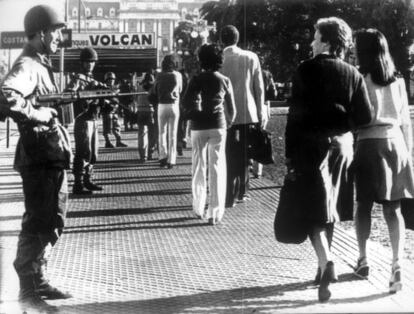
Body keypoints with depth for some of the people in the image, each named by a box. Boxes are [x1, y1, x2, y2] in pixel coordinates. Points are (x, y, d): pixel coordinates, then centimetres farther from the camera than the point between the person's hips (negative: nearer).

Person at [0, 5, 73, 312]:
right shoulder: (27, 65, -16)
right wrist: (41, 114, -23)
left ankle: (39, 280, 29)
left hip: (54, 158, 10)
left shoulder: (42, 64, 16)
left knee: (52, 222, 17)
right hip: (39, 158, -10)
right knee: (37, 225, -3)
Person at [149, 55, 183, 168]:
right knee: (173, 134, 5)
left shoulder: (160, 76, -2)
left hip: (162, 105, 0)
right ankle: (171, 160, 4)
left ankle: (163, 156, 1)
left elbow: (153, 92, 1)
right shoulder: (177, 75, -1)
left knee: (162, 132, 13)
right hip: (174, 105, 0)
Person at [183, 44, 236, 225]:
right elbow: (231, 109, 6)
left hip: (198, 126, 0)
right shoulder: (224, 81, 1)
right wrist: (228, 124, 21)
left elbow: (186, 104, -15)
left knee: (199, 167, 14)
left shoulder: (197, 80, -4)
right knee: (217, 169, 2)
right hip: (218, 126, 0)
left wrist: (195, 115, 2)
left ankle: (199, 208, 21)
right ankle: (215, 213, -1)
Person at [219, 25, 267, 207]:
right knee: (244, 154, 15)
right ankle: (242, 192, 23)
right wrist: (261, 113, 8)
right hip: (248, 112, 2)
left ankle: (229, 197, 1)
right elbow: (259, 87, 1)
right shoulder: (251, 57, -2)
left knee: (229, 157, 4)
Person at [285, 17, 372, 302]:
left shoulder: (307, 70, -8)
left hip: (312, 147, -4)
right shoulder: (353, 74, 1)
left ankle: (326, 262, -23)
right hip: (342, 146, 4)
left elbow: (295, 114, -11)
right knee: (328, 209, 16)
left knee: (314, 211, -2)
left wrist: (290, 154, -8)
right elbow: (365, 117, -4)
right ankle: (324, 266, 25)